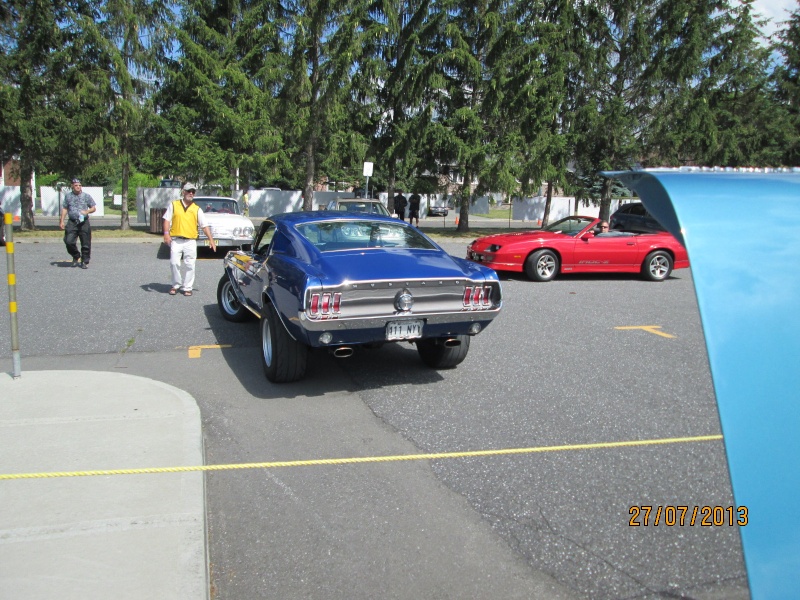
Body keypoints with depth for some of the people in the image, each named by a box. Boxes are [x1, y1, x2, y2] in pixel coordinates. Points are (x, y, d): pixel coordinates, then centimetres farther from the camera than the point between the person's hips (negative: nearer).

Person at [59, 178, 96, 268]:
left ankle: (85, 262, 13)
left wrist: (87, 211, -11)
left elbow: (94, 208, 9)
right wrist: (62, 221, 10)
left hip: (84, 223, -1)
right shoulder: (68, 196, 11)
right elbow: (64, 208, 16)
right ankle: (75, 256, 17)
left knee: (85, 244, 0)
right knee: (69, 241, -9)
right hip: (72, 222, 1)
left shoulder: (86, 196, 6)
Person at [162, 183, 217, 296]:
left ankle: (187, 287, 9)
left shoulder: (197, 209, 9)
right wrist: (166, 234, -9)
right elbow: (167, 220, 5)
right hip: (176, 240, -1)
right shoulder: (174, 205, 8)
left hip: (190, 241, 1)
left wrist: (211, 240, -1)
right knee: (174, 263, -1)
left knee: (190, 265, -1)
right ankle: (176, 285, 15)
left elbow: (205, 225, 7)